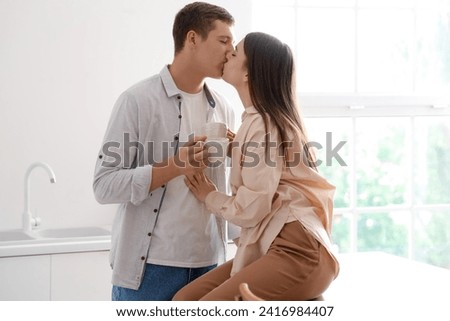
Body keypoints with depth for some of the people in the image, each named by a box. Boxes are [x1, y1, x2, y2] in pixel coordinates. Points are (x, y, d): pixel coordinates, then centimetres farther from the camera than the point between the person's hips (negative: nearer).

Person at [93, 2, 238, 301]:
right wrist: (175, 166, -20)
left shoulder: (223, 109, 9)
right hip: (149, 266, -5)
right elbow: (105, 185, -12)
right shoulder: (138, 100, -8)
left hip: (208, 264, 5)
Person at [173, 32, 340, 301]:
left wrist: (209, 196, 5)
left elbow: (249, 210, -14)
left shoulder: (262, 125, -12)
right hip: (273, 247, 10)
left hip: (298, 253, -10)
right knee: (185, 299, 2)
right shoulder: (268, 119, 18)